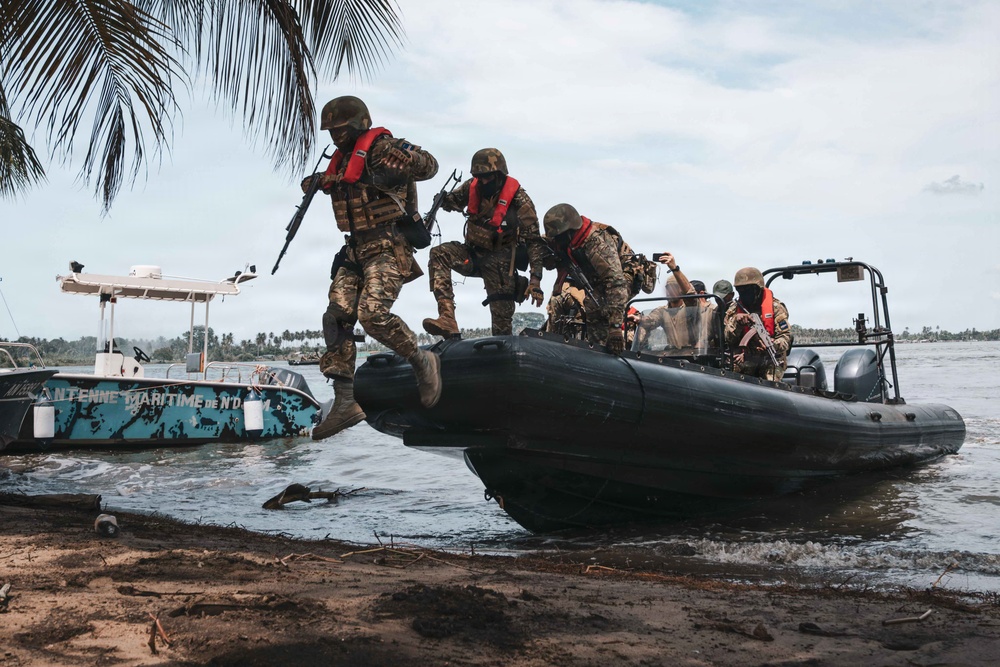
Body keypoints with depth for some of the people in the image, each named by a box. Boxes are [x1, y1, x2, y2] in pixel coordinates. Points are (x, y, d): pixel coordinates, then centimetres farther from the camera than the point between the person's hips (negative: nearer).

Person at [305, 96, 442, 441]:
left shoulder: (379, 147, -9)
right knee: (337, 316, -4)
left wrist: (405, 157, -35)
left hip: (388, 247, -8)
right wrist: (318, 182, 21)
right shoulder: (342, 158, 17)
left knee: (373, 313, -25)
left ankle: (422, 362, 1)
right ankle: (345, 402, -3)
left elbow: (429, 166, -19)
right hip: (356, 250, 9)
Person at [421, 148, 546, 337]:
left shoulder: (519, 200, -16)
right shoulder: (473, 186, -3)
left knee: (502, 316, -4)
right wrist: (443, 200, -12)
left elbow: (534, 241, -15)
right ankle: (447, 318, -35)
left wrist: (536, 278, -23)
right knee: (439, 254, -24)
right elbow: (453, 201, 16)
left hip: (499, 262, -4)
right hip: (472, 253, 4)